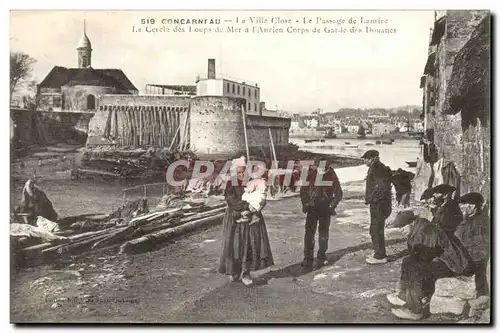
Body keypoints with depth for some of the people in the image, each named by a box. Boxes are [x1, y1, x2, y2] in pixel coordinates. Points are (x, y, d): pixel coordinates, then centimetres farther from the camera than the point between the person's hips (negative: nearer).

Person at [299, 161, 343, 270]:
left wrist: (332, 206, -8)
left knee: (323, 233, 5)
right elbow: (303, 190, 6)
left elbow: (339, 193, 0)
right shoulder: (310, 174, -5)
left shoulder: (332, 176, -8)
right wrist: (306, 204, -2)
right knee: (309, 233, -4)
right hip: (312, 207, 1)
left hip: (325, 209, -1)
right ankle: (308, 259, 2)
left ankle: (321, 258, 18)